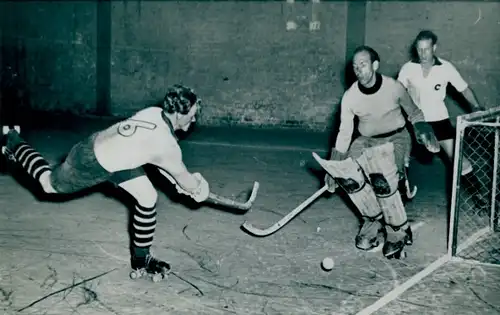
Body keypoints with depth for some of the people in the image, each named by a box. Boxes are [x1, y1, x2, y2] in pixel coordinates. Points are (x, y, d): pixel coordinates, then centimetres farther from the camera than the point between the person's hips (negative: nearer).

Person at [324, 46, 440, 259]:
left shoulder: (394, 88, -14)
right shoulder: (349, 97, -9)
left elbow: (414, 114, 3)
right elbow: (344, 133, -3)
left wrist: (425, 134, -13)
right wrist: (333, 167, -7)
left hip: (396, 138, -4)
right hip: (367, 141, 4)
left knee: (382, 181, -29)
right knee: (345, 174, -21)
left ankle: (399, 232, -7)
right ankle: (374, 219, 1)